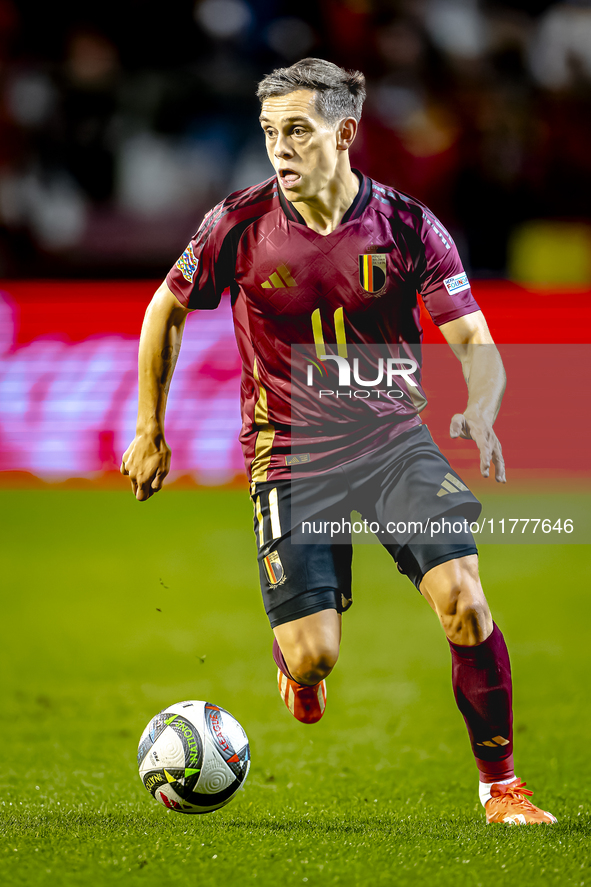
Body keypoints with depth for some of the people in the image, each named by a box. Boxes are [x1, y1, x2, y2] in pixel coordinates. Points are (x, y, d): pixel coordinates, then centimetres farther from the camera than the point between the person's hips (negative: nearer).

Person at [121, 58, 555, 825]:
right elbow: (167, 310, 10)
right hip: (290, 452, 0)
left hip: (394, 438, 0)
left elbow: (476, 341, -4)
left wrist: (481, 410, -26)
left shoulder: (408, 227, -6)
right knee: (314, 657, -11)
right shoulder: (240, 224, -6)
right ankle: (296, 659, 31)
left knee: (463, 598, -21)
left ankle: (500, 784, -5)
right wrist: (151, 434, 11)